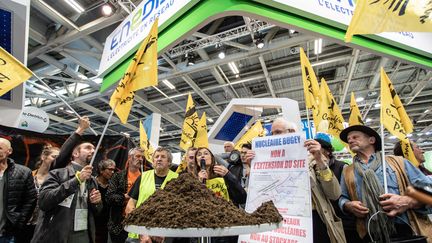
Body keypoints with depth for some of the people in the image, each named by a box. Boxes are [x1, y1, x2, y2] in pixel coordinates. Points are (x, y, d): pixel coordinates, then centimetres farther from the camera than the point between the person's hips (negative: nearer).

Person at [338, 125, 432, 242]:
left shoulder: (398, 162, 7)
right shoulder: (347, 171, 11)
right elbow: (342, 198, 16)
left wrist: (409, 201, -15)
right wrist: (348, 205, -6)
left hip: (406, 231, -1)